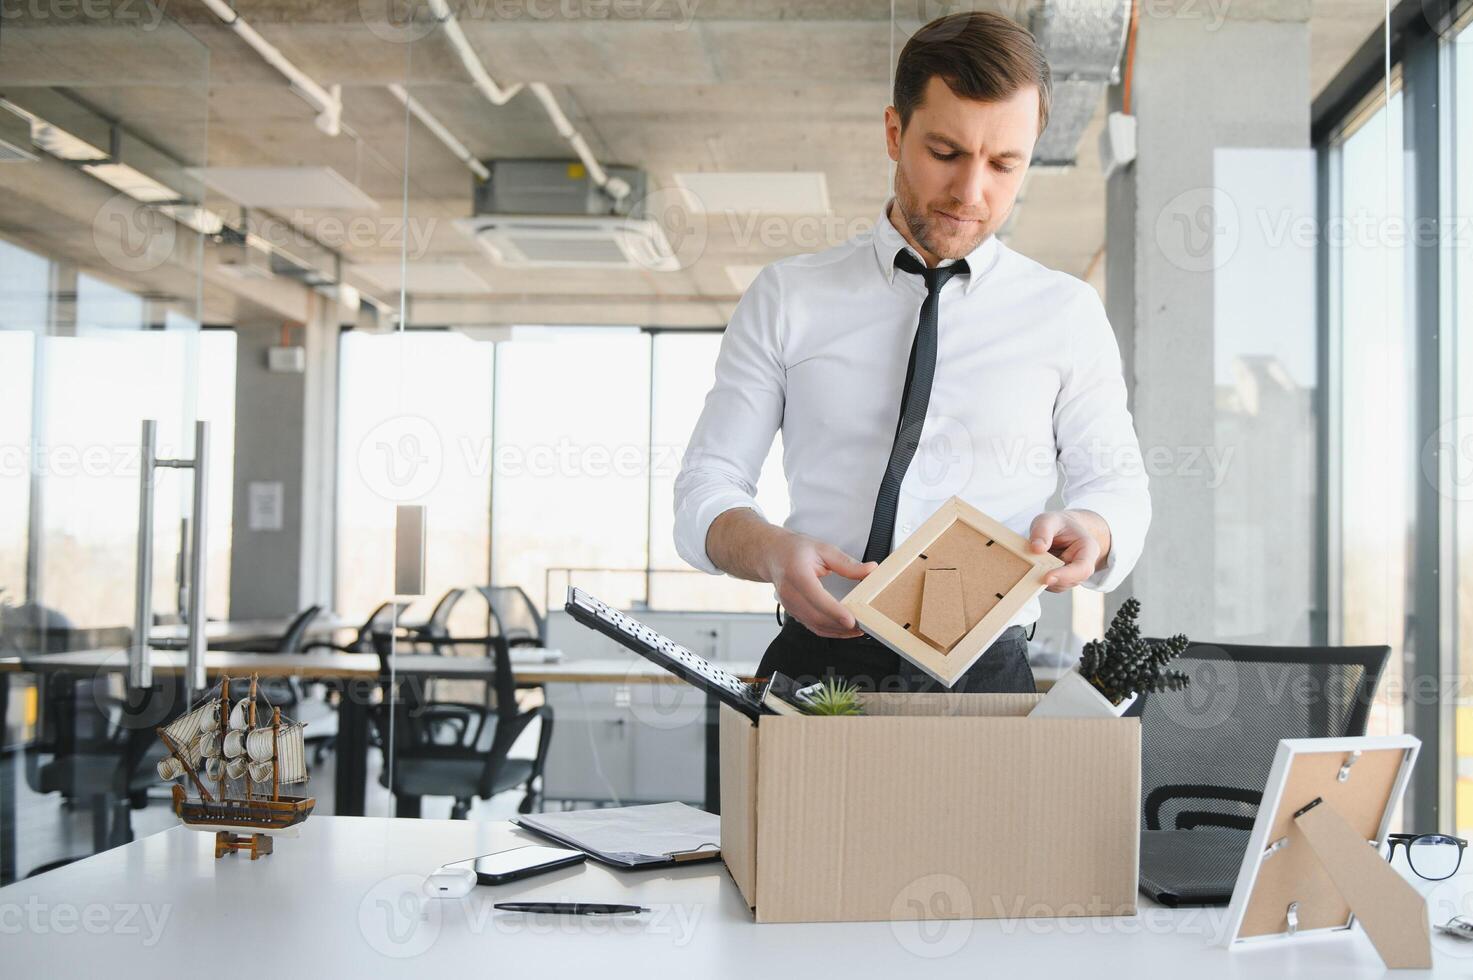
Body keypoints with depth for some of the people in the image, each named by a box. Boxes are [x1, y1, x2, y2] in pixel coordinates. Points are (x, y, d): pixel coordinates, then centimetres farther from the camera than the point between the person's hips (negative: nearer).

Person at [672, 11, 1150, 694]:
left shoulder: (1067, 313, 10)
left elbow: (1117, 482, 16)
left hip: (985, 671, 1)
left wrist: (1087, 531, -9)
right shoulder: (785, 298, 9)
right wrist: (771, 552, -16)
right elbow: (706, 490, 7)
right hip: (814, 664, 0)